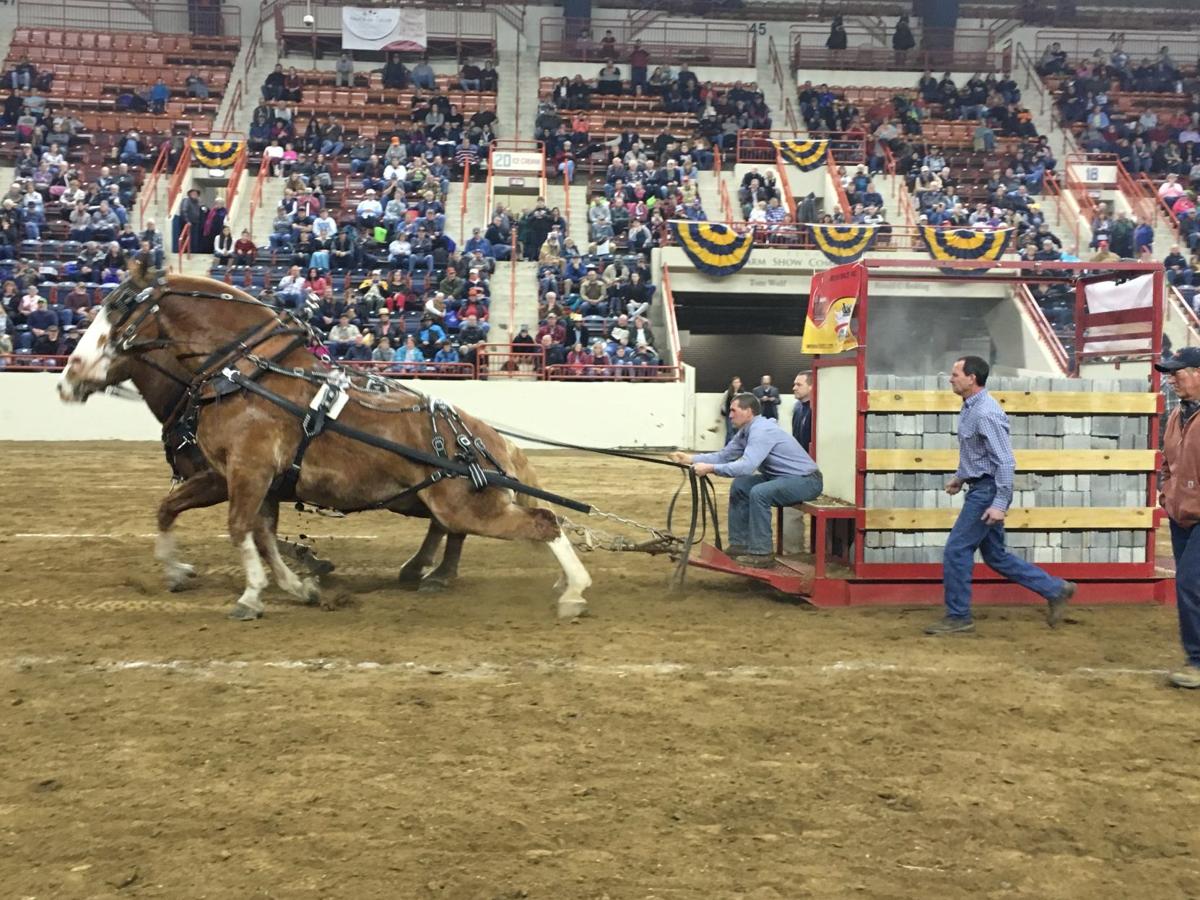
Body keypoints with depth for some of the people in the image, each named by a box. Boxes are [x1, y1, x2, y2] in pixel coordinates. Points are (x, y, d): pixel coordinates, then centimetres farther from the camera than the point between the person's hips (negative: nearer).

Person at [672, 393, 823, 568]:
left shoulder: (762, 430, -24)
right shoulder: (745, 432, 7)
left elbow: (747, 466, -35)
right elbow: (724, 456, 7)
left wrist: (710, 468, -32)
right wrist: (691, 458, -4)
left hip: (806, 480, -10)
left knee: (759, 493, -29)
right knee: (740, 486, 3)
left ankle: (761, 553, -19)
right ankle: (740, 544, 9)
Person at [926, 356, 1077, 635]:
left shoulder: (986, 413, -21)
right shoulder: (970, 408, 10)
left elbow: (1005, 461, -23)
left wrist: (1000, 504, -25)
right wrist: (959, 477, 23)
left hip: (988, 491, -10)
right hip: (980, 489, 10)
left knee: (956, 550, -5)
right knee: (995, 555, 14)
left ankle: (958, 617, 5)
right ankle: (1055, 590, 22)